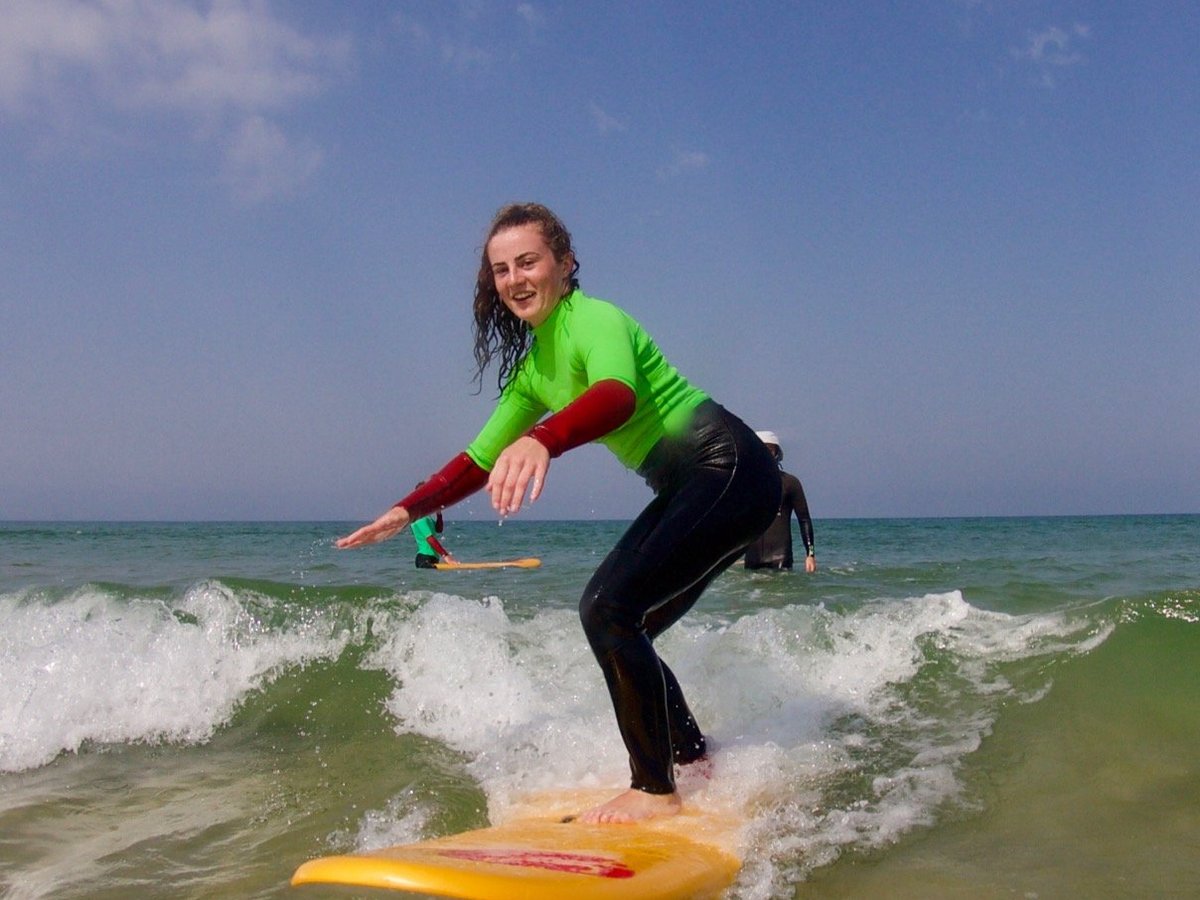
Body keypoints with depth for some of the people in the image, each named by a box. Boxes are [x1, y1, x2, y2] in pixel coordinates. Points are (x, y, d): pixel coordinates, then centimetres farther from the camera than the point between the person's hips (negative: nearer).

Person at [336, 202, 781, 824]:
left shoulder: (594, 319, -16)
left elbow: (617, 395, -39)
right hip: (688, 490, 9)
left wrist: (543, 440, -56)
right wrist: (409, 510, 12)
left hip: (730, 468, -9)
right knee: (620, 630, 9)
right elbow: (481, 459, 20)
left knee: (609, 608, -19)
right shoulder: (532, 369, 12)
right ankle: (695, 760, 26)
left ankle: (656, 789, -8)